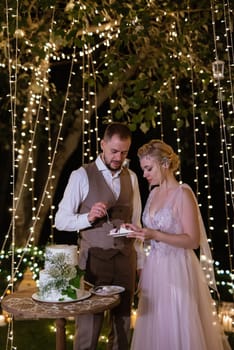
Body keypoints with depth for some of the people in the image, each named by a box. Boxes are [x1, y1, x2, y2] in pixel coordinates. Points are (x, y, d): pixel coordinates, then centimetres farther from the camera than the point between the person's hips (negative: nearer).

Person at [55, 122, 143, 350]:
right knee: (88, 325, 2)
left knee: (122, 325, 14)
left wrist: (141, 260, 11)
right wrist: (88, 217, -23)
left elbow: (135, 222, 13)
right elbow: (60, 220, -5)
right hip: (94, 260, -4)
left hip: (125, 260, 4)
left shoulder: (131, 177, 8)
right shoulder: (81, 176, -5)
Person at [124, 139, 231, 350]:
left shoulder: (183, 194, -14)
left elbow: (193, 240, -17)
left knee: (178, 331, 5)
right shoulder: (154, 193, 8)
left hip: (177, 269, -7)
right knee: (155, 328, 16)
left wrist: (154, 235, -24)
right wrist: (140, 231, 2)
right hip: (155, 267, 7)